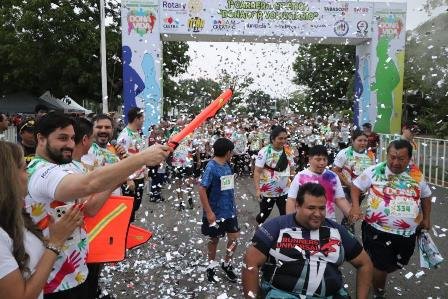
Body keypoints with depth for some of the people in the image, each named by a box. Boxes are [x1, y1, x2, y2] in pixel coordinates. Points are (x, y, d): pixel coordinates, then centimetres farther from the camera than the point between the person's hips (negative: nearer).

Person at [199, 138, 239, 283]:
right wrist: (209, 212, -21)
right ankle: (211, 267, 32)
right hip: (216, 212, -6)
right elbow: (202, 190, -21)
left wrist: (232, 204, 15)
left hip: (230, 210, 6)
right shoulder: (211, 167, -19)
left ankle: (227, 264, 32)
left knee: (235, 237, 10)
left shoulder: (227, 166, 3)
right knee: (214, 239, 11)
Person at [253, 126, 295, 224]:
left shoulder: (288, 151, -1)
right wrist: (257, 189, -23)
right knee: (264, 214, 13)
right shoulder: (265, 151, -16)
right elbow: (257, 172, -17)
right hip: (267, 191, -4)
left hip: (284, 191, 4)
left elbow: (291, 169, 10)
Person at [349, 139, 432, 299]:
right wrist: (355, 206, -18)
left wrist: (426, 218, 15)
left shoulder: (417, 175, 1)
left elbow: (426, 196, 17)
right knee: (380, 266, 4)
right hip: (377, 231, -4)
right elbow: (356, 186, -4)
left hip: (407, 233, 5)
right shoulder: (374, 171, -10)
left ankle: (375, 275, 51)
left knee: (397, 264, 20)